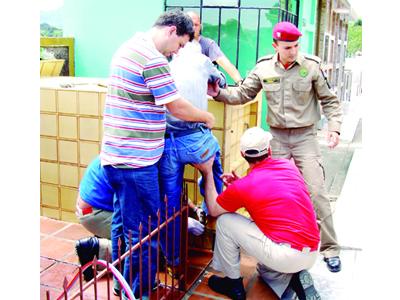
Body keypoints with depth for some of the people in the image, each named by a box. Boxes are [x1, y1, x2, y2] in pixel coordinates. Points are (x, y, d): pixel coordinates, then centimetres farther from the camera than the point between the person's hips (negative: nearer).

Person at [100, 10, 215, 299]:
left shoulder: (128, 48, 15)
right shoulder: (152, 58, -17)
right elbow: (178, 107, -14)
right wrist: (207, 117, 4)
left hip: (117, 154, 10)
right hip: (136, 159, -10)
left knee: (124, 221, 20)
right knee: (144, 231, 2)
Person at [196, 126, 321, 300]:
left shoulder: (243, 187, -10)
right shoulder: (288, 165, 6)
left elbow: (213, 210, 9)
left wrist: (207, 173, 15)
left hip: (285, 256, -7)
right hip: (312, 255, 7)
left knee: (225, 221, 5)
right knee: (264, 267, 37)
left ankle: (233, 284, 17)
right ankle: (296, 280, 7)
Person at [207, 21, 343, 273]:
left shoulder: (311, 66, -8)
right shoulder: (264, 68, -2)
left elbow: (330, 101, 0)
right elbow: (243, 94, 6)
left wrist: (334, 127, -11)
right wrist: (219, 93, -9)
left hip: (305, 137, -2)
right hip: (277, 138, 3)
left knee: (317, 192, -6)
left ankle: (330, 248, 8)